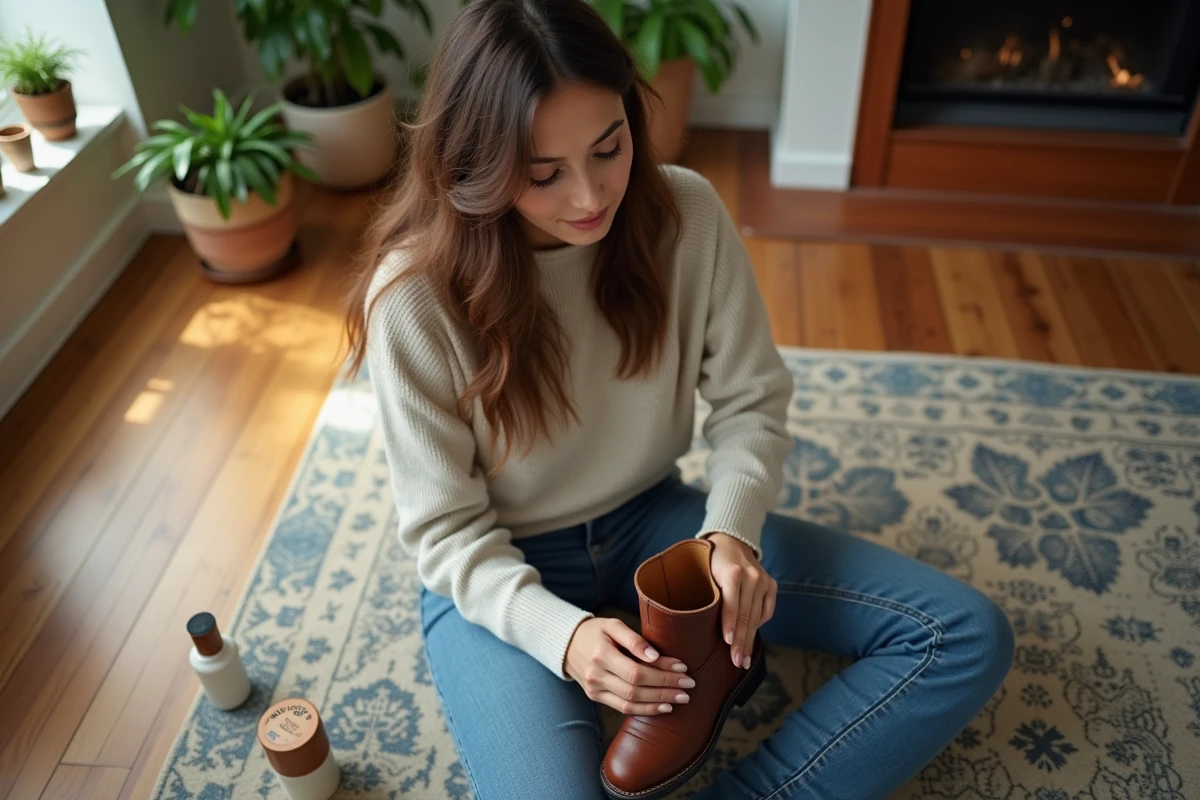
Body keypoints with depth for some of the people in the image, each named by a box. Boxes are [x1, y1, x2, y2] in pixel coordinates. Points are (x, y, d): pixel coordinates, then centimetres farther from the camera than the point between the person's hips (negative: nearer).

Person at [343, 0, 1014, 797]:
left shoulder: (686, 212, -14)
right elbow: (446, 530, -14)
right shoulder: (415, 296, -22)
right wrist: (563, 634, -31)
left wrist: (732, 529, -22)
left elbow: (751, 397, -3)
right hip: (497, 575, -3)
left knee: (968, 637, -6)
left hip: (653, 521, 4)